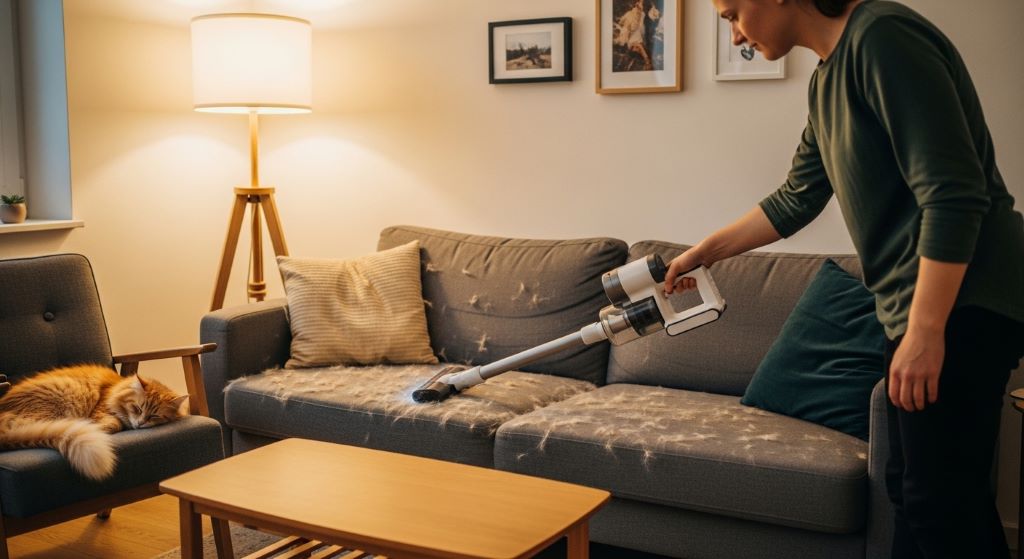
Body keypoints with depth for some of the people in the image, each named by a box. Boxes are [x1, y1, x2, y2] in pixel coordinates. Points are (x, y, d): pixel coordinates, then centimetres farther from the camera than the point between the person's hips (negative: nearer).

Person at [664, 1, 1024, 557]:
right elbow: (796, 200, 25)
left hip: (964, 302, -10)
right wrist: (705, 251, 29)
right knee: (914, 486, 16)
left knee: (940, 496, -3)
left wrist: (925, 330, -22)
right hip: (916, 304, 10)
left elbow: (953, 193, -22)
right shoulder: (827, 78, 14)